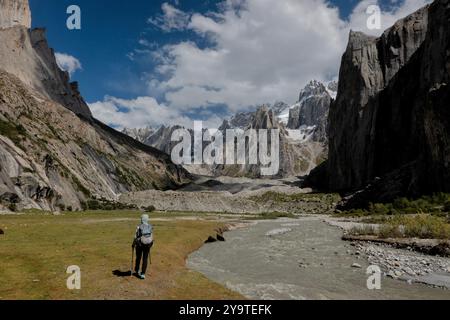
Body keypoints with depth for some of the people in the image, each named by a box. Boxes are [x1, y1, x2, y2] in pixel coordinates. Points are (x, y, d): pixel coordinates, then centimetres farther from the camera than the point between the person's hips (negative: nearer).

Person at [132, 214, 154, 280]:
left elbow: (136, 237, -12)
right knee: (145, 259, 9)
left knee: (138, 258, 19)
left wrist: (133, 244, 3)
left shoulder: (139, 227, -15)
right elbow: (151, 236, 2)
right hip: (147, 244, 2)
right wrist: (151, 244, 17)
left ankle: (137, 271, 38)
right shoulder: (150, 227, -4)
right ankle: (143, 274, 8)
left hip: (139, 244, -2)